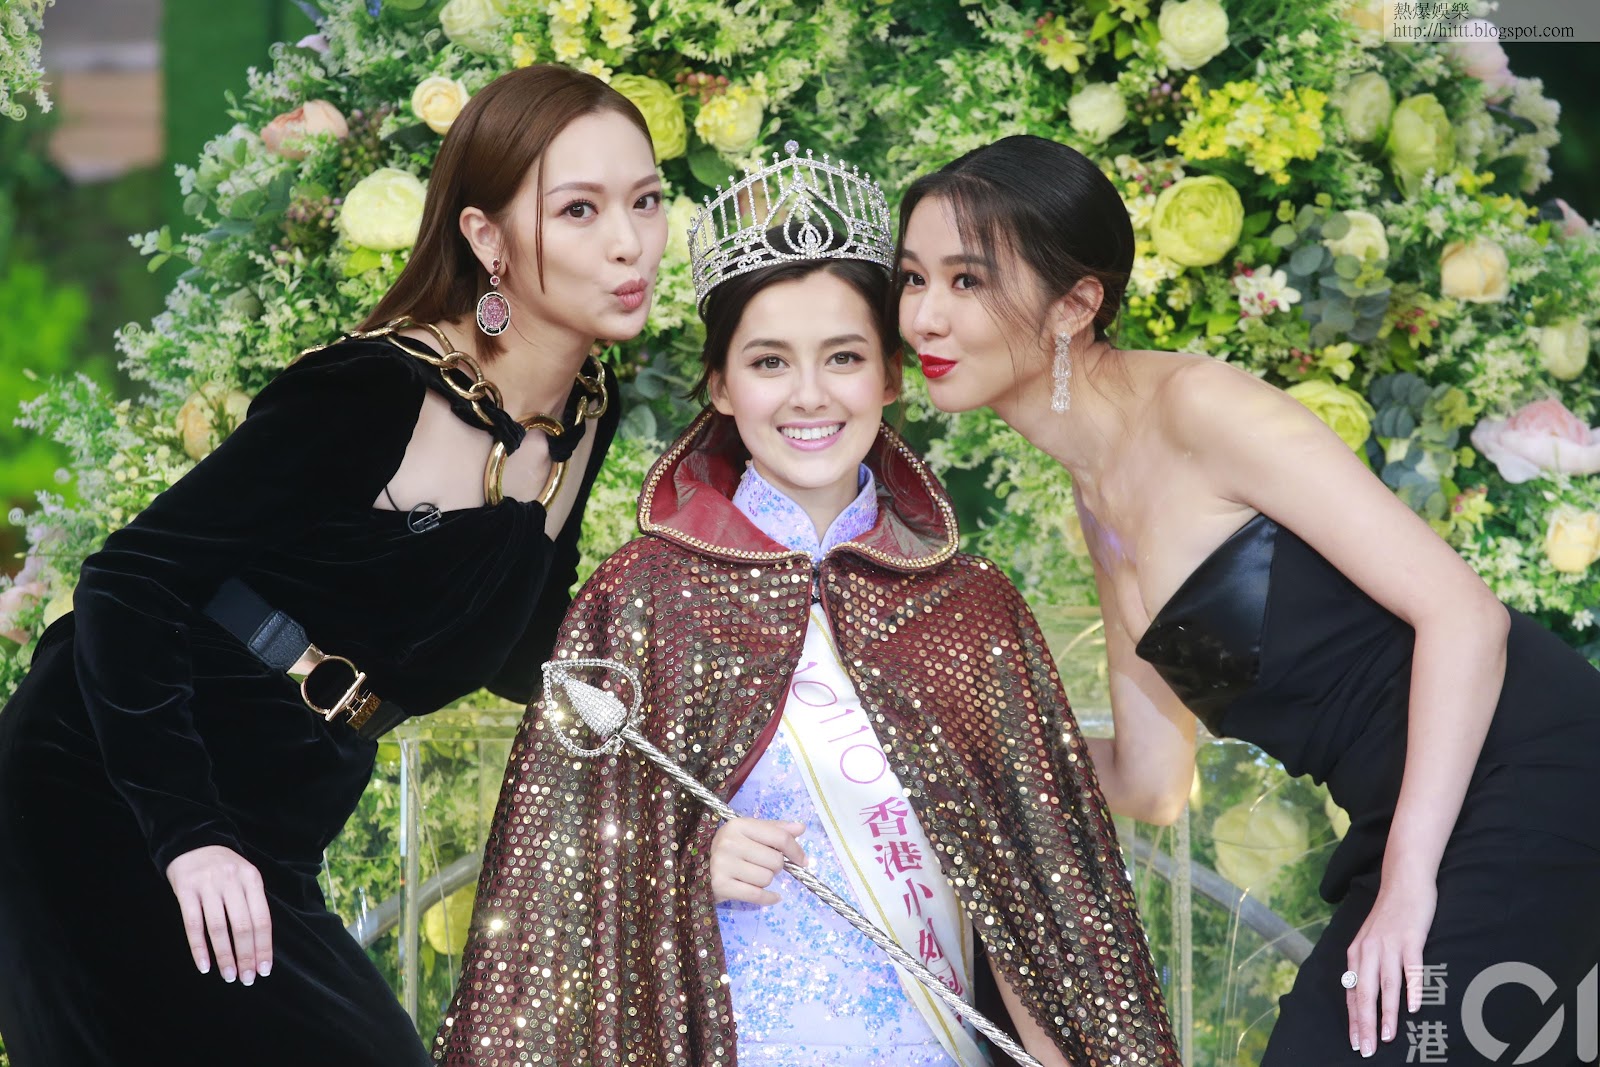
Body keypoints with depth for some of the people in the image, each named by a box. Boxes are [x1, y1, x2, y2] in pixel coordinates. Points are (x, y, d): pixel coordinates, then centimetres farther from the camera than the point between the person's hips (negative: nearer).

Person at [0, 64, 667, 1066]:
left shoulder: (589, 417, 4)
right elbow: (130, 581, -19)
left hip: (270, 847, 7)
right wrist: (183, 835, -28)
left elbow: (522, 655, 17)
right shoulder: (372, 396, -19)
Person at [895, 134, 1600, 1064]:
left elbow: (1460, 610, -17)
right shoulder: (1098, 502, 14)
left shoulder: (1195, 405, -12)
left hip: (1524, 772, -9)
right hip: (1409, 825, 9)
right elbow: (1153, 783, 18)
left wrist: (1408, 882, -19)